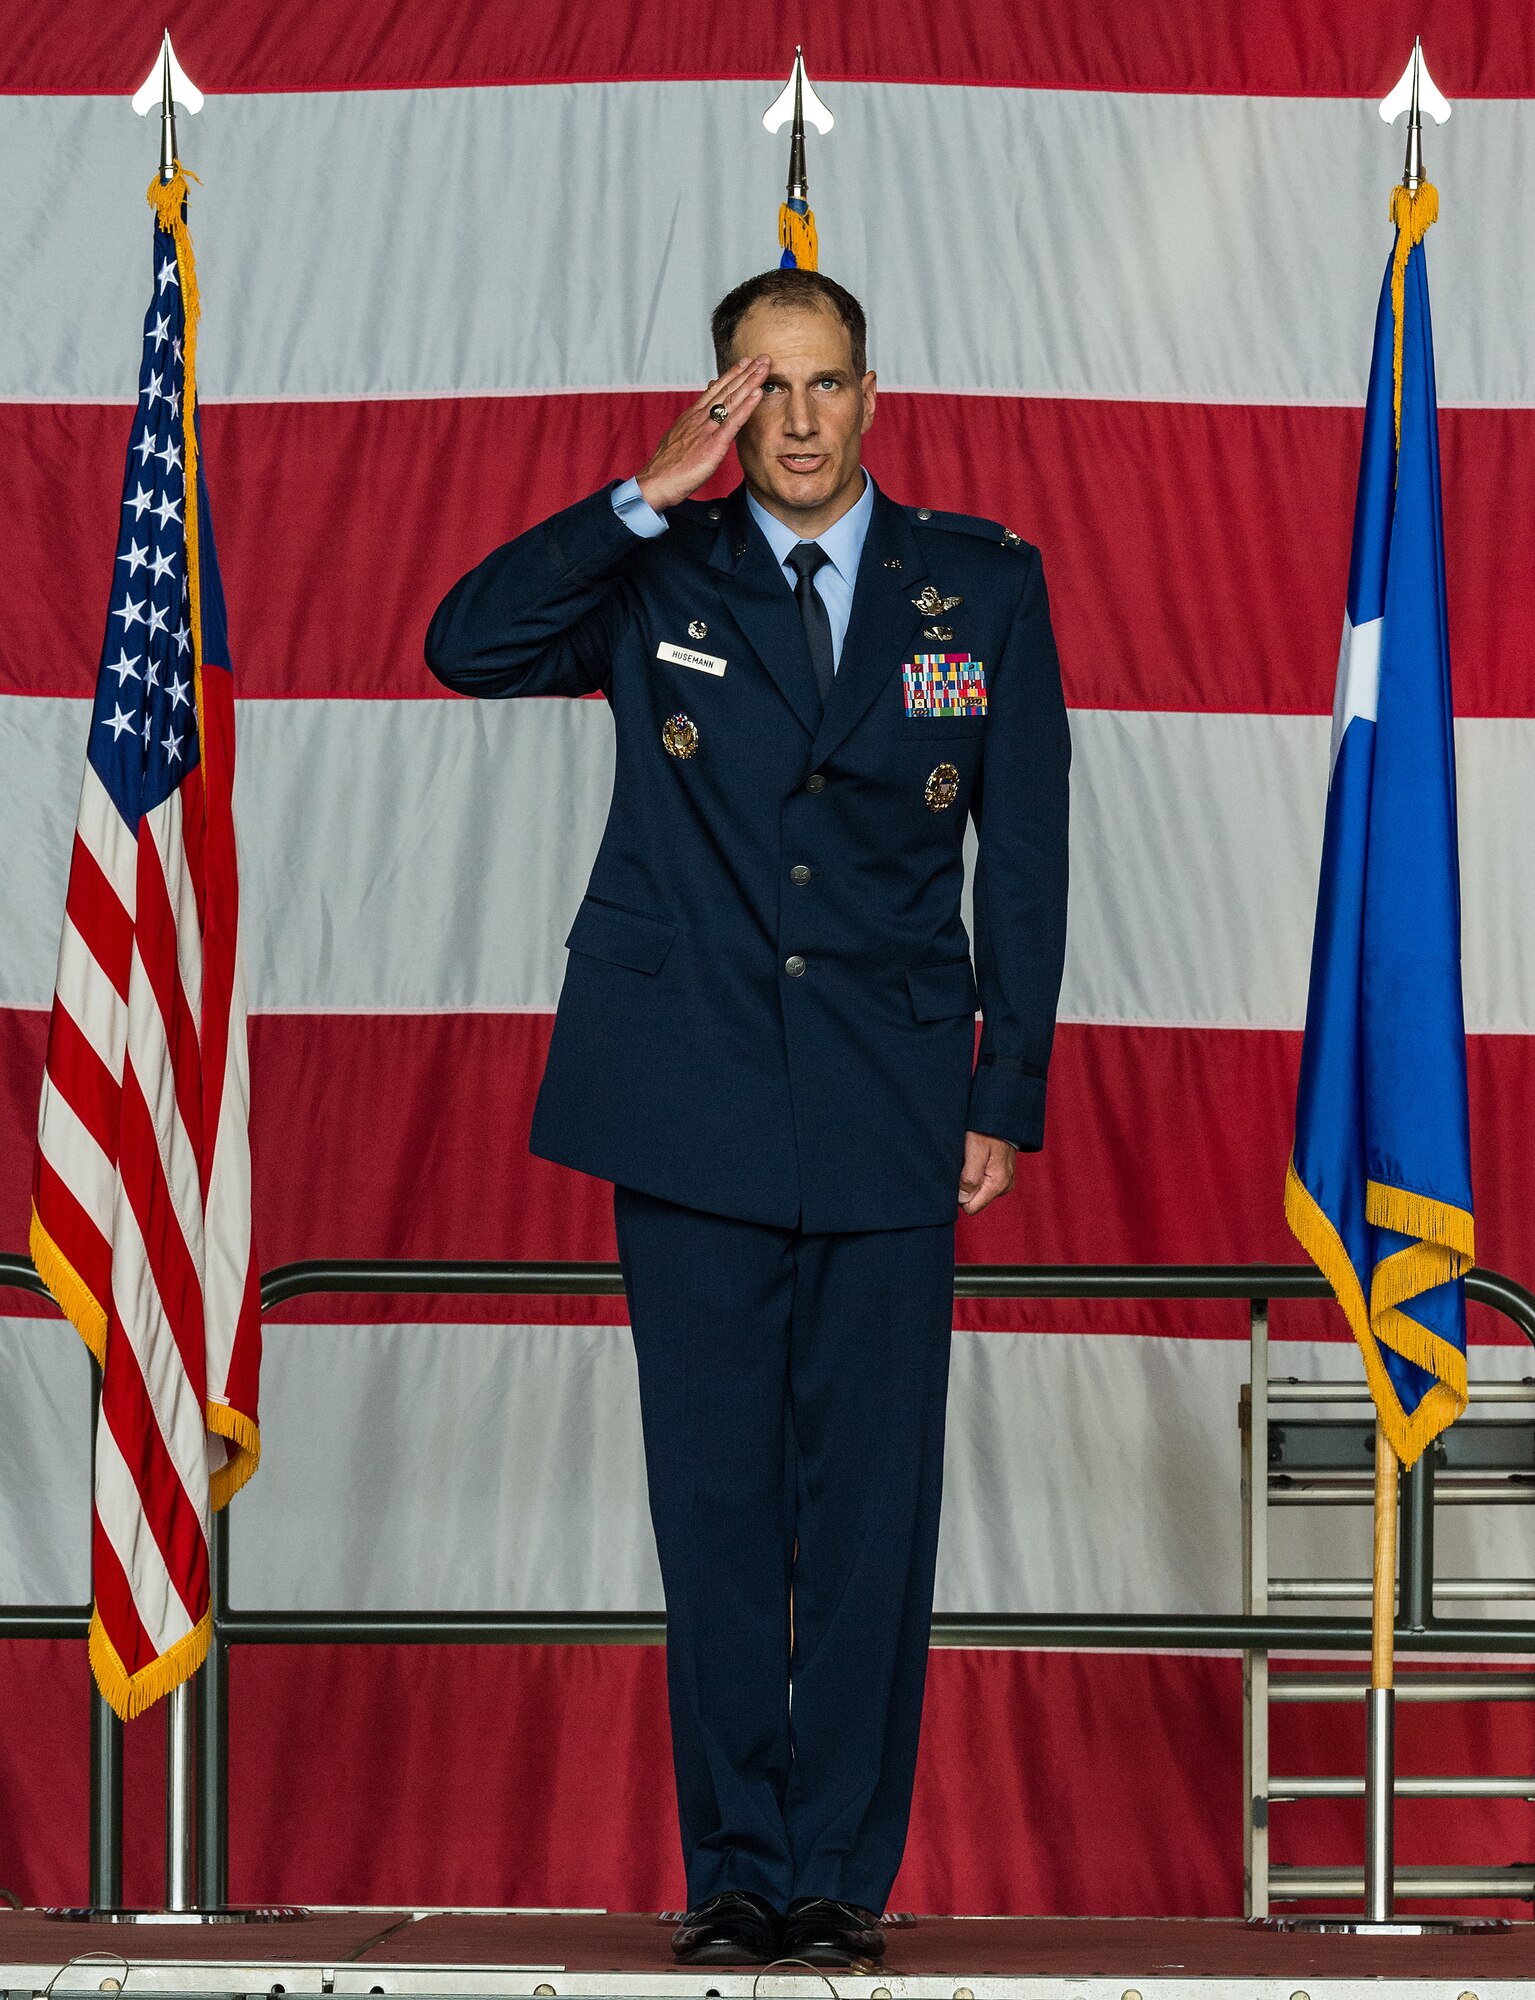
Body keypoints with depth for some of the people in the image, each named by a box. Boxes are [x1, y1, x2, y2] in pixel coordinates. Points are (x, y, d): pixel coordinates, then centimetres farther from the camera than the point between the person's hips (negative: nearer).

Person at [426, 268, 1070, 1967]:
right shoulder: (659, 578, 7)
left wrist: (1007, 1097, 2)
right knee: (716, 1503, 3)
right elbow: (466, 647, -10)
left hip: (889, 1111, 0)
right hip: (691, 1109, 0)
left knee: (872, 1504, -1)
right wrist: (656, 493, -12)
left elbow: (1025, 859, 8)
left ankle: (841, 1872, 6)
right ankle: (734, 1873, 9)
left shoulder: (982, 587, 8)